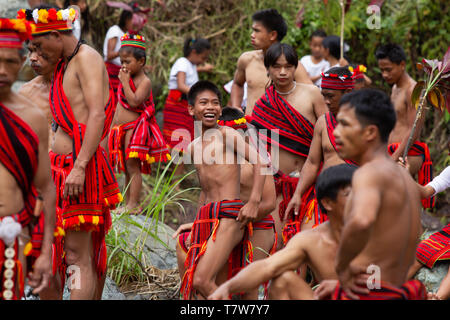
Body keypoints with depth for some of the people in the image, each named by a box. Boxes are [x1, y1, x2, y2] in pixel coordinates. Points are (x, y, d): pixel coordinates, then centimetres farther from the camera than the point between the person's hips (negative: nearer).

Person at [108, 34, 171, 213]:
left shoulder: (144, 82, -10)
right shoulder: (126, 79, 14)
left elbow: (134, 102, -26)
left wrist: (125, 82, -19)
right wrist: (113, 128, 18)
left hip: (136, 128, -8)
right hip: (121, 130, 8)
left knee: (133, 166, -9)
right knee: (126, 169, 11)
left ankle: (133, 204, -8)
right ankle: (128, 203, 16)